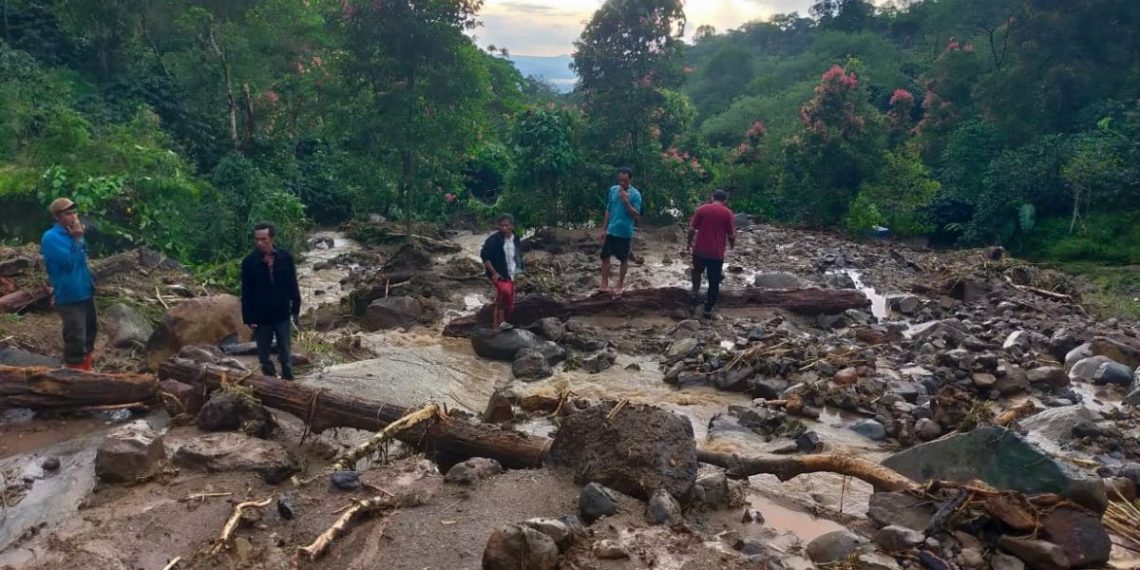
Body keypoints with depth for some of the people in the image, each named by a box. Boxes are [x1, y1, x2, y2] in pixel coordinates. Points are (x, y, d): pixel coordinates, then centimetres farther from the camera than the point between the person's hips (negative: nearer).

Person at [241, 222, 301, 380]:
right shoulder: (249, 262, -8)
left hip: (282, 315, 0)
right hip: (261, 317, 0)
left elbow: (293, 285, 2)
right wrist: (248, 318, -7)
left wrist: (295, 310, 2)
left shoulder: (285, 257, -6)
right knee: (264, 355, 11)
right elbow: (246, 293, -5)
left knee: (286, 354, 9)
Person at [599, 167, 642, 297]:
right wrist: (604, 229, 9)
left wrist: (626, 201, -26)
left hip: (624, 233, -4)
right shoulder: (613, 190, 3)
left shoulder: (635, 194, -11)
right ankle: (604, 285, 15)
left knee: (624, 260, 8)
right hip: (611, 231, 5)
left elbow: (636, 216, -15)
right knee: (605, 257, 6)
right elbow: (608, 211, 10)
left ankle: (619, 286, 19)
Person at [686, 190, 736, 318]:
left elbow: (692, 229, -1)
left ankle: (695, 291, 12)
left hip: (700, 250, 2)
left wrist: (689, 243, 14)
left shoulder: (702, 209, 0)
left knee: (697, 271, 30)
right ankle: (708, 309, 13)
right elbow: (731, 235, -4)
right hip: (717, 253, -1)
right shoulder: (728, 213, -4)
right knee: (714, 282, 9)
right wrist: (732, 244, 16)